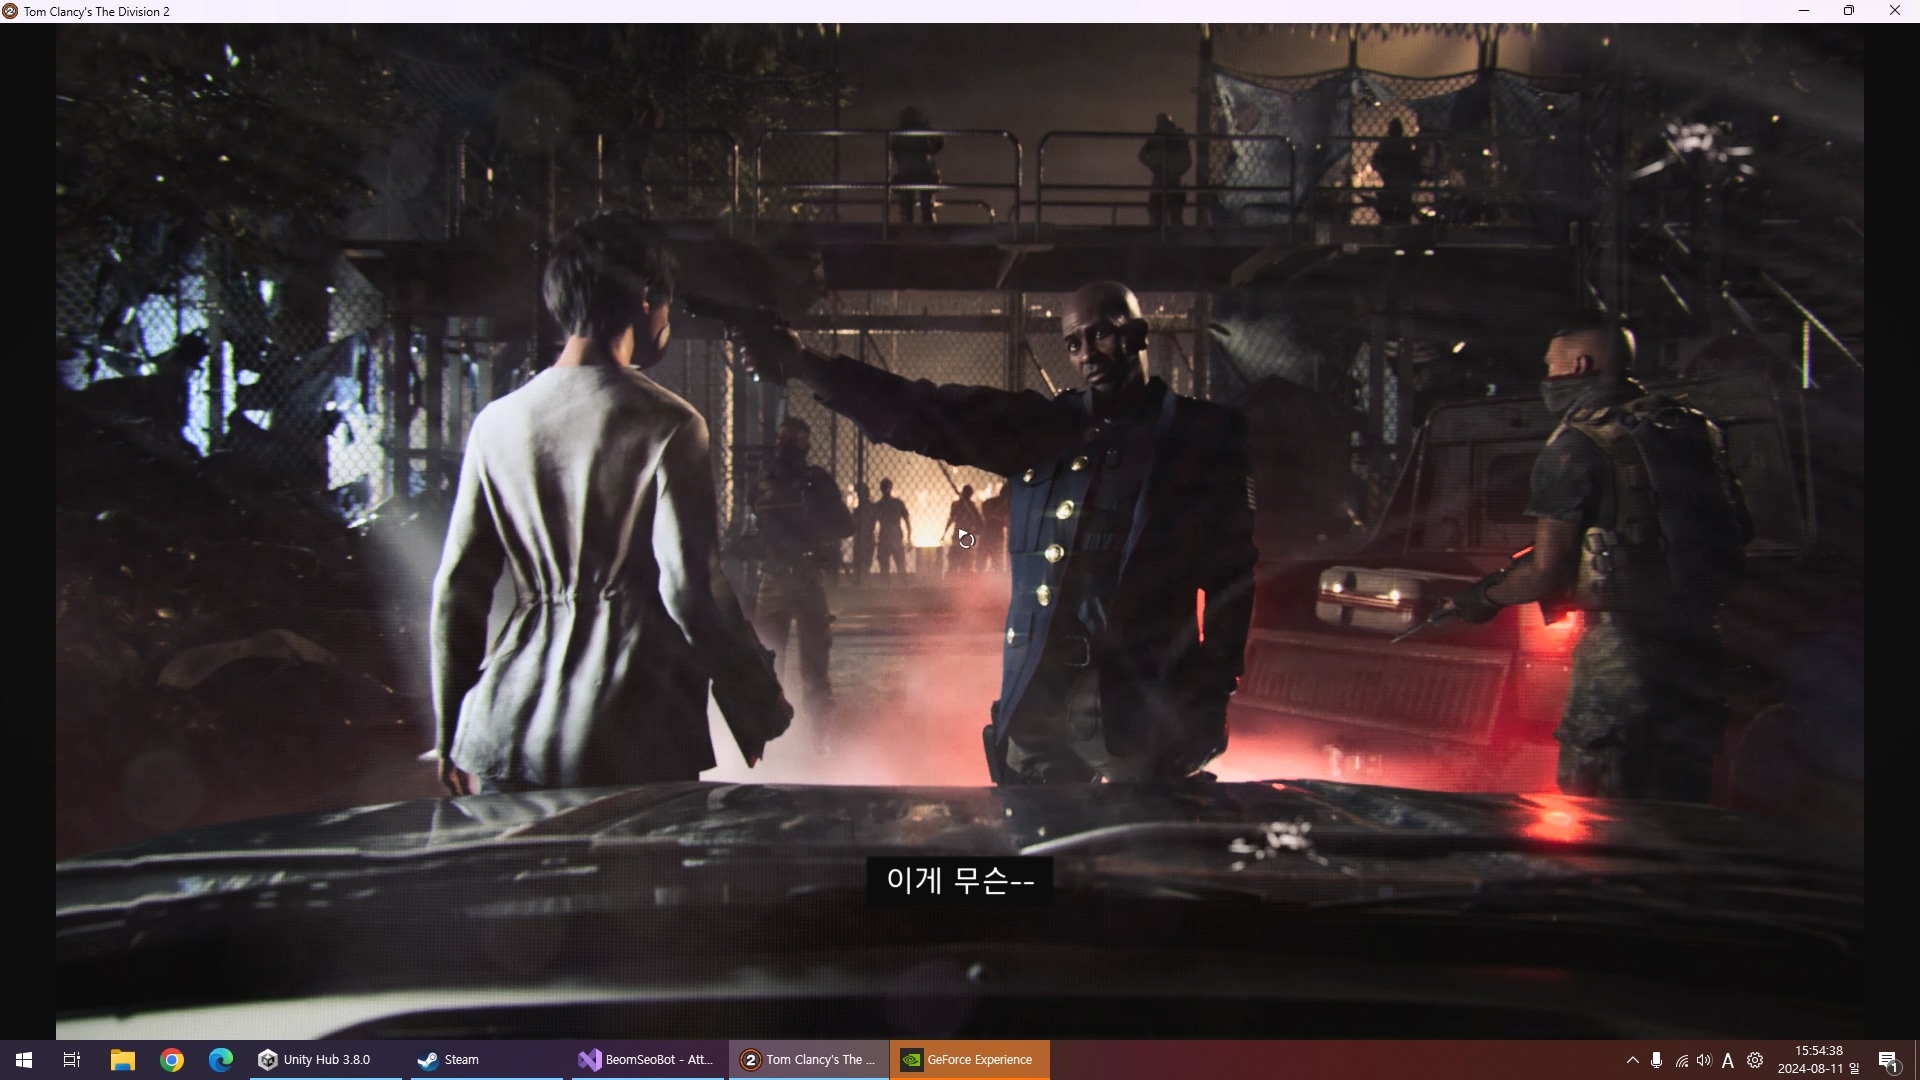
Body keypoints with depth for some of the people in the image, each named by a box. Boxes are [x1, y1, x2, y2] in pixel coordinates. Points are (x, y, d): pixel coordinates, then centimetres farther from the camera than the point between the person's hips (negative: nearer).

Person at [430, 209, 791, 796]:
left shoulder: (498, 421, 6)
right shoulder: (665, 423, -7)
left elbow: (455, 588, 9)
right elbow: (691, 588, -12)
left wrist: (453, 734, 19)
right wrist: (758, 706, 1)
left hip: (509, 735, 4)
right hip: (633, 740, -4)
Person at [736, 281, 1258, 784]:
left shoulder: (1208, 434, 3)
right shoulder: (1042, 425, 11)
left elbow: (1232, 573, 2)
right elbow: (926, 415, 5)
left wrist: (1211, 698, -4)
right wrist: (806, 366, -5)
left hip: (1142, 712, -3)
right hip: (1033, 703, 3)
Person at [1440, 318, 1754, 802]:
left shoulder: (1576, 445, -9)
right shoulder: (1694, 428, 11)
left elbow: (1546, 574, -11)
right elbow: (1742, 530, 16)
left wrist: (1486, 599, 7)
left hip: (1623, 647, -7)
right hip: (1700, 640, 7)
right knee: (1680, 812, 16)